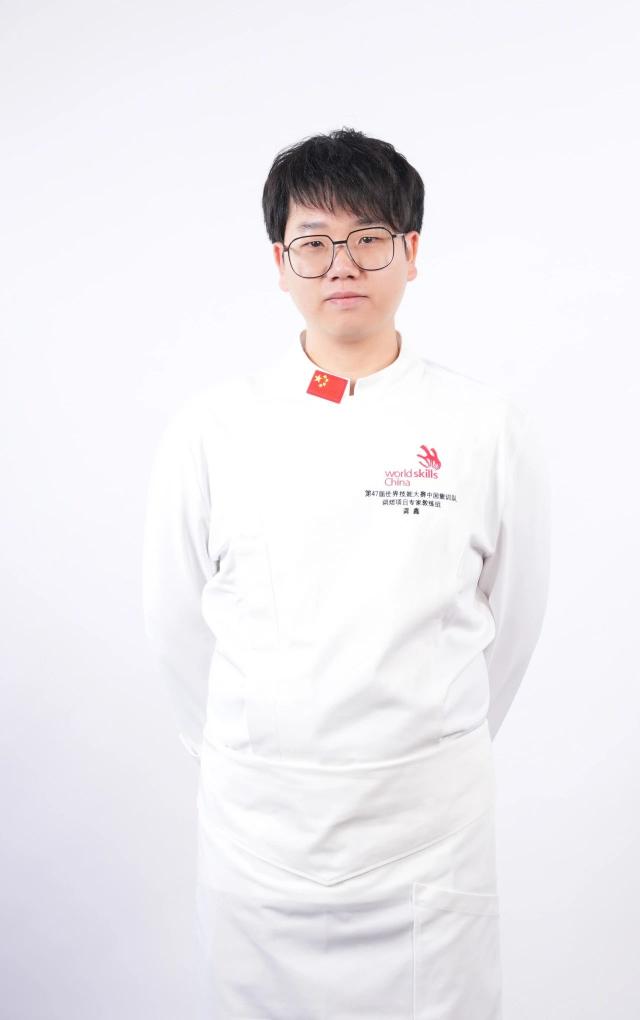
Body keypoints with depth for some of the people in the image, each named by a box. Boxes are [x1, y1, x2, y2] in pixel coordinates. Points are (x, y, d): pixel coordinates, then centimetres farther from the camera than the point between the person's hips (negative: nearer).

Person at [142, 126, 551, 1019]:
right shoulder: (210, 428, -5)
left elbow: (513, 618, 4)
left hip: (432, 821, 0)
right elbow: (175, 621, 4)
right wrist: (248, 752, 12)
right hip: (257, 817, 1)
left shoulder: (491, 427, -6)